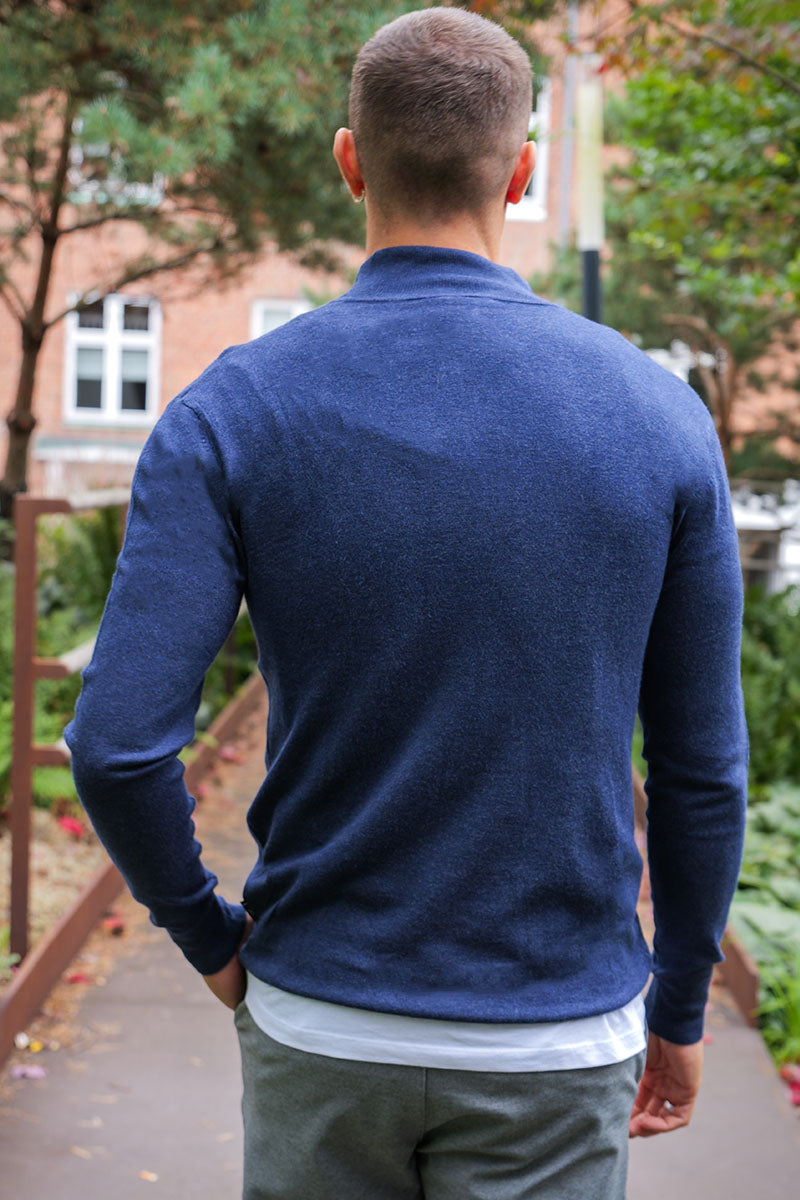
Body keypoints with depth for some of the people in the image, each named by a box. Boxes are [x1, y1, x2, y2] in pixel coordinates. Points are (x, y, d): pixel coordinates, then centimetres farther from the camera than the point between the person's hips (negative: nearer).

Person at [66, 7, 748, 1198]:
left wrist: (210, 935, 3)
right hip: (556, 1047, 0)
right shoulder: (659, 415, -8)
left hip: (320, 1025, 1)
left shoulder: (233, 411, -10)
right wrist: (681, 1008, 11)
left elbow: (119, 741, -16)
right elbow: (703, 767, -3)